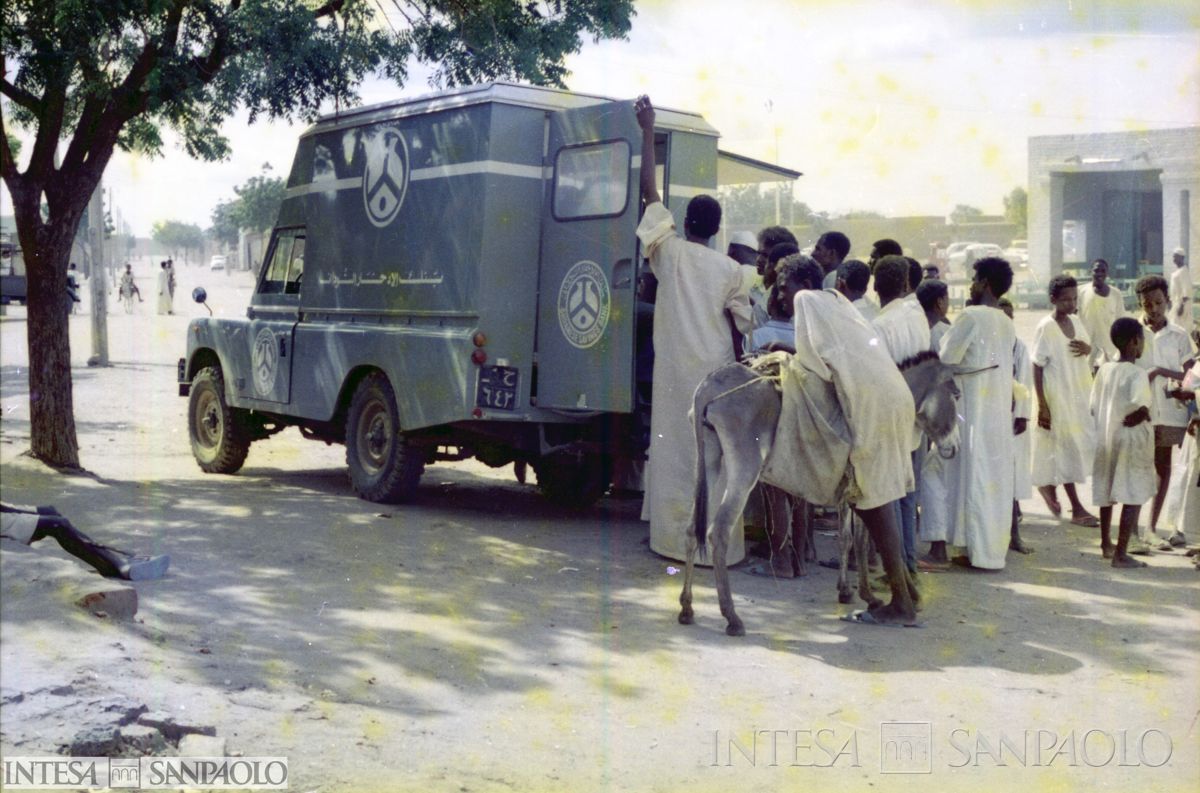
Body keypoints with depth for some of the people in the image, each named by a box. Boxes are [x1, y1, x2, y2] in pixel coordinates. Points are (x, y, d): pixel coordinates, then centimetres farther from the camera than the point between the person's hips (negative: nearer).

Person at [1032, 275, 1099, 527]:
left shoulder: (1076, 324, 5)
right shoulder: (1046, 327, -14)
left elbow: (1088, 349, 21)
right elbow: (1037, 368, -15)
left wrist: (1088, 349, -6)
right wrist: (1042, 405, -19)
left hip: (1079, 395, 7)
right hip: (1056, 397, -7)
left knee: (1078, 447, 11)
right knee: (1067, 449, 1)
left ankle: (1048, 484, 33)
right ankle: (1076, 508, 8)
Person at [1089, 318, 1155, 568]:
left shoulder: (1104, 369, 4)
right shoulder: (1137, 373, -15)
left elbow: (1093, 406, 7)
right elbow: (1139, 407, -30)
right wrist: (1143, 416, -10)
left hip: (1106, 438, 8)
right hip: (1131, 439, -8)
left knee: (1108, 492, 21)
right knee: (1133, 496, -2)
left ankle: (1106, 543, 35)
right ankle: (1121, 554, -5)